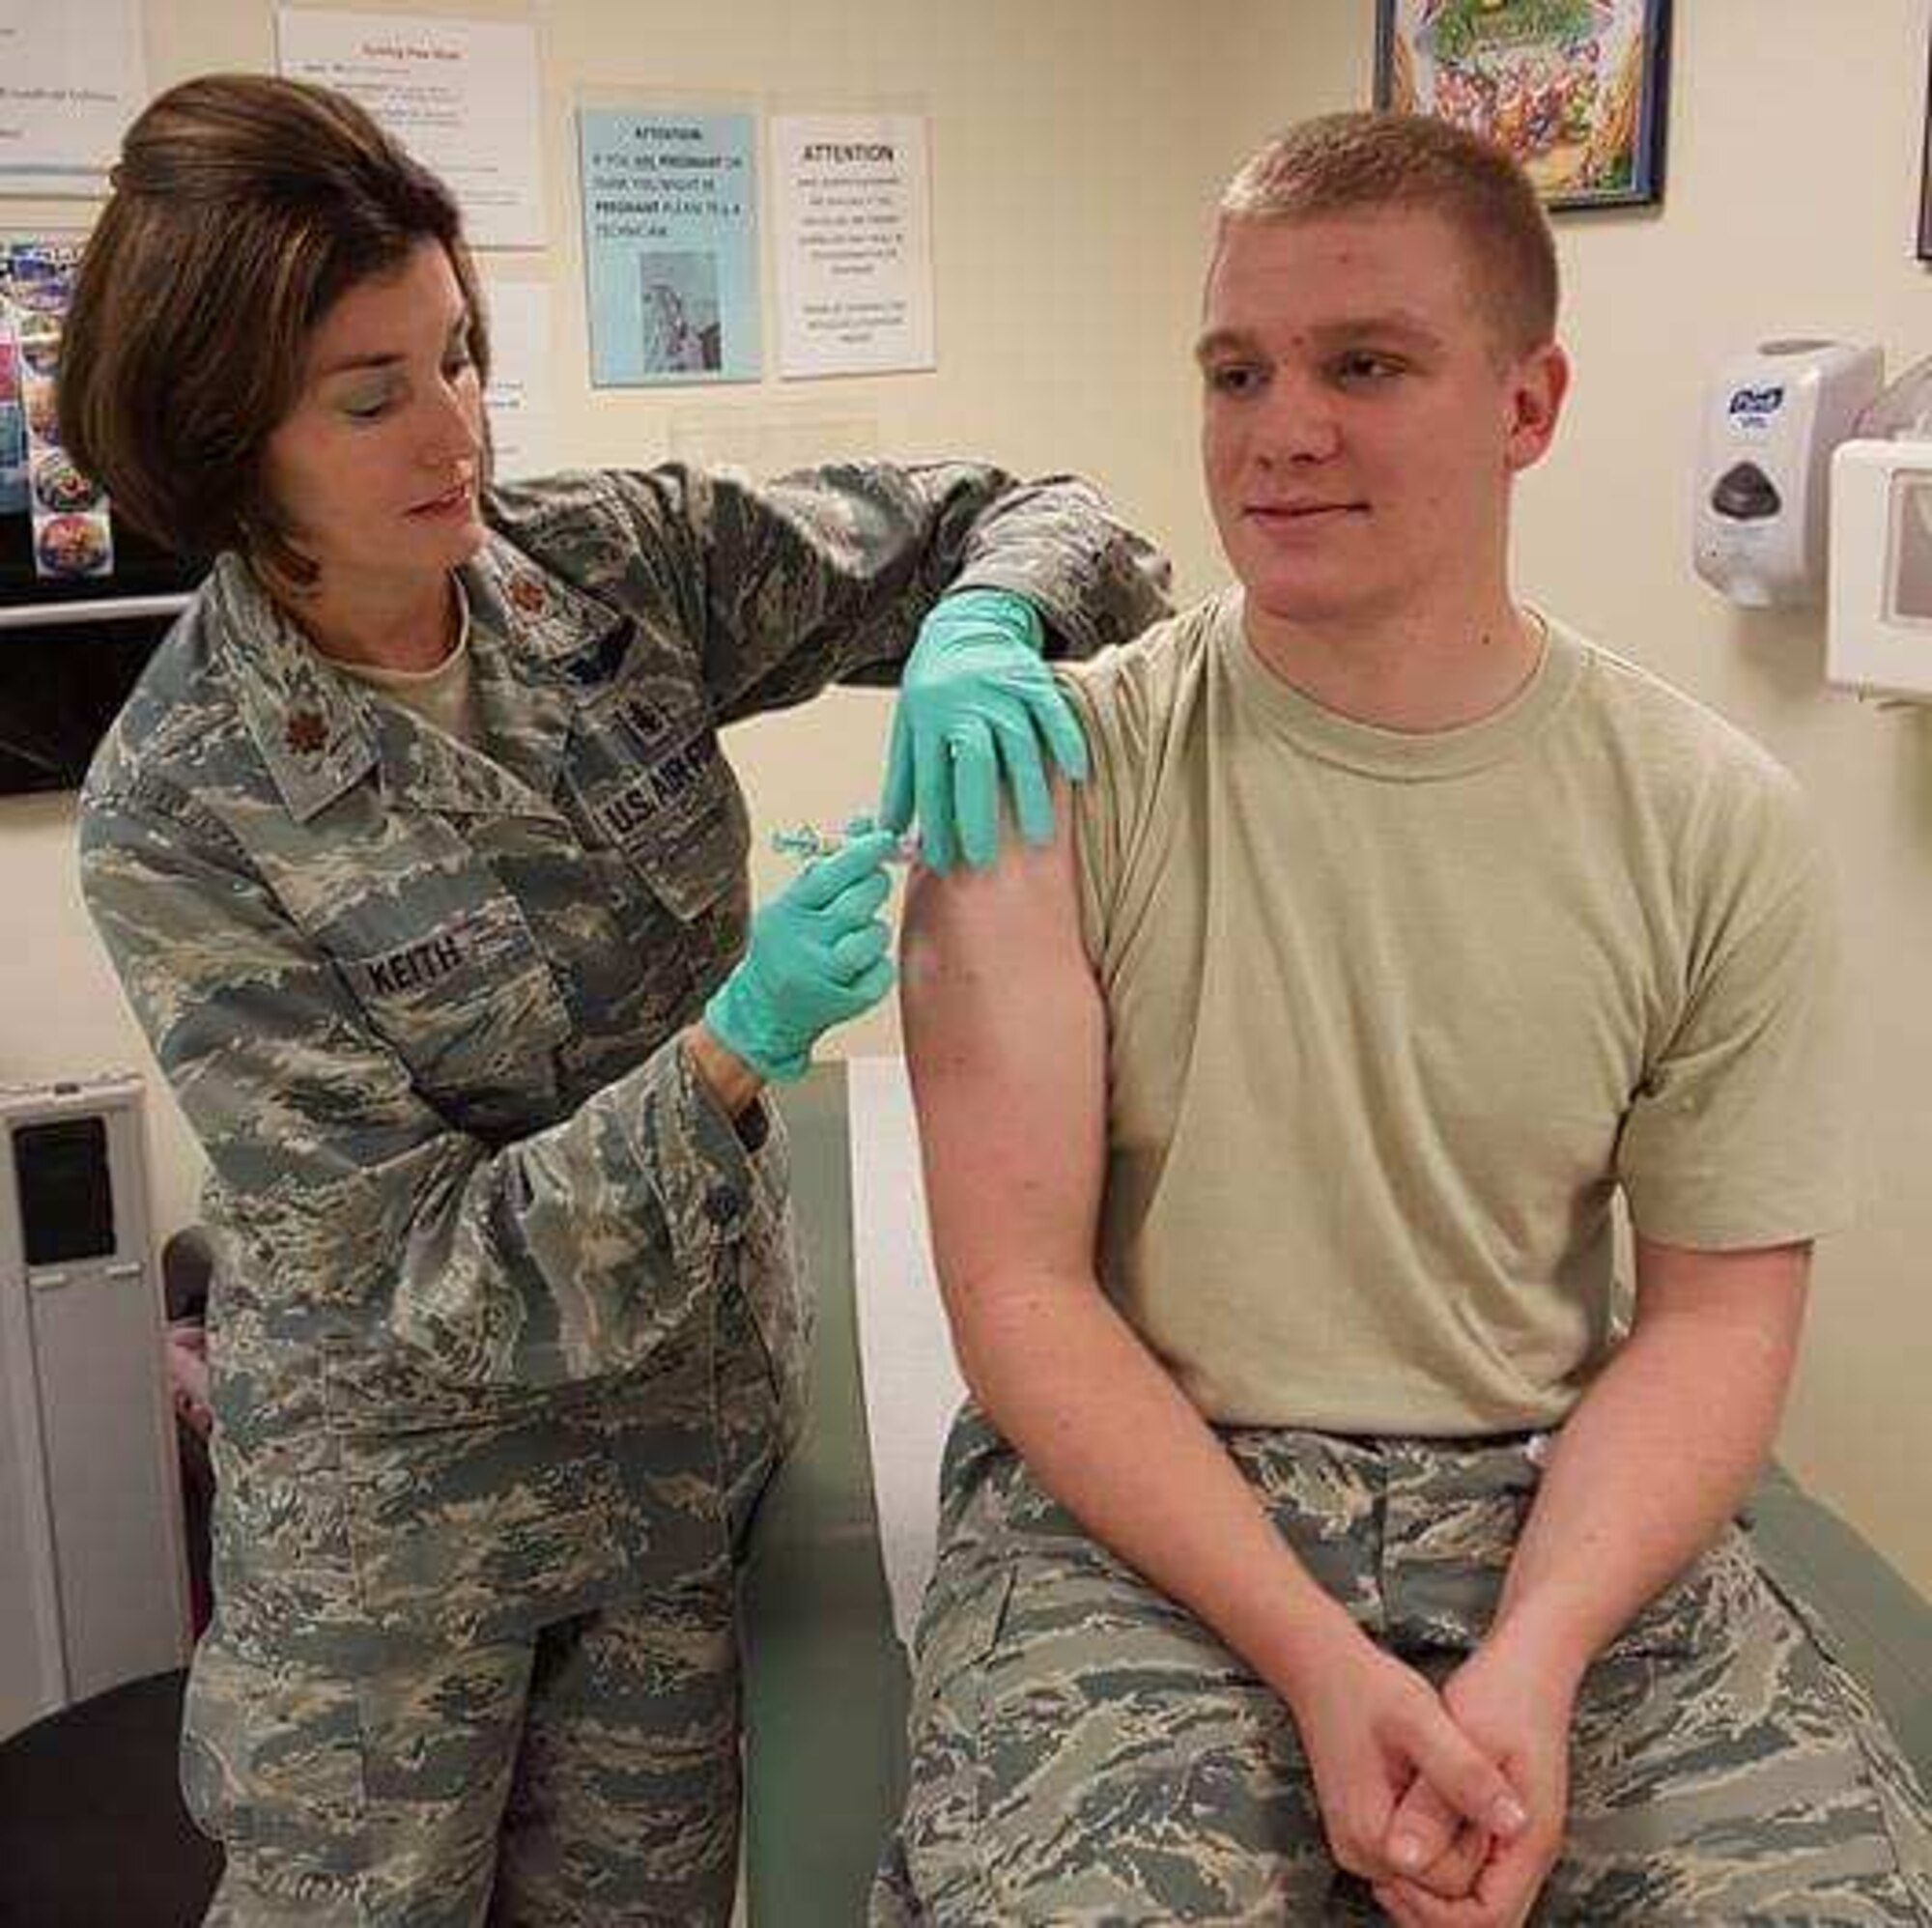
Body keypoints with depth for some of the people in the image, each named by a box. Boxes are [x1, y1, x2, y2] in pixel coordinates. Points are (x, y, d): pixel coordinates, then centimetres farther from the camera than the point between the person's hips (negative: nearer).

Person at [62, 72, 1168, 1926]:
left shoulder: (611, 557, -10)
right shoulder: (175, 816, -21)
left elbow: (1016, 516, -4)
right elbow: (427, 1272, -21)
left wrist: (980, 628, -28)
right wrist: (738, 1045, -34)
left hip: (703, 1410, 4)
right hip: (412, 1471, -3)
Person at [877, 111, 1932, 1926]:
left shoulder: (1715, 823, -2)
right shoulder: (1053, 763, -8)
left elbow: (1717, 1309, 2)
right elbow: (1018, 1287, -9)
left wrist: (1533, 1658, -14)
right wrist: (1316, 1660, -19)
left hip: (1562, 1508, 3)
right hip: (1141, 1504, -2)